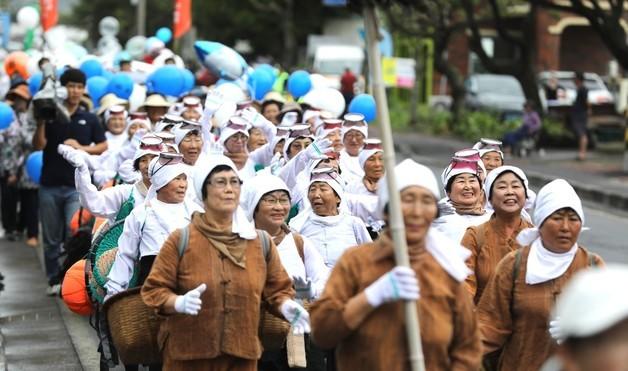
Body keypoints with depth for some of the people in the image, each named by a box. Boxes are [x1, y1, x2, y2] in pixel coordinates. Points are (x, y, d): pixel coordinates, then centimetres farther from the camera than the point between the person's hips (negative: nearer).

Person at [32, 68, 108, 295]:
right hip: (50, 185, 1)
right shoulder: (50, 117, 4)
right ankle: (54, 280, 16)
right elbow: (38, 146, -5)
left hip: (76, 186, -1)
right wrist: (41, 122, -18)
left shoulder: (89, 120, 7)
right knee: (52, 238, 7)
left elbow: (103, 147, 9)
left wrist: (81, 148, -7)